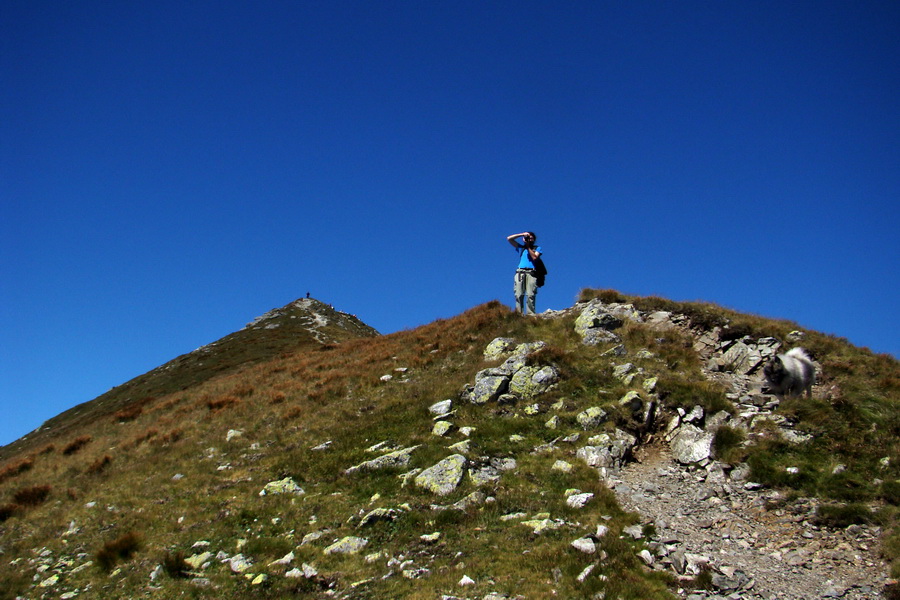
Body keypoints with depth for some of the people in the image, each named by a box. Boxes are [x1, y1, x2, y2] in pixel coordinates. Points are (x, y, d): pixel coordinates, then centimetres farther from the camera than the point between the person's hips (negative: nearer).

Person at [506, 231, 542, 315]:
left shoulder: (537, 248, 23)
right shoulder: (521, 247, 28)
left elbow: (535, 257, 3)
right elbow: (509, 238, 23)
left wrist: (528, 246, 7)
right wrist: (522, 234, 18)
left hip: (531, 273, -2)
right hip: (520, 272, 2)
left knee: (530, 295, -17)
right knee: (518, 295, -14)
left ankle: (530, 314, -24)